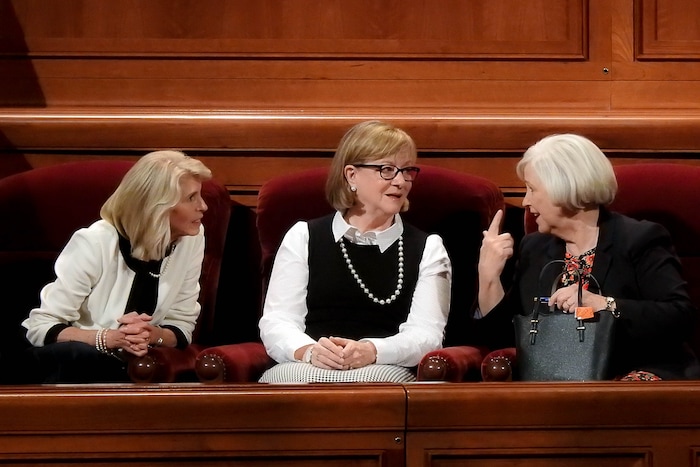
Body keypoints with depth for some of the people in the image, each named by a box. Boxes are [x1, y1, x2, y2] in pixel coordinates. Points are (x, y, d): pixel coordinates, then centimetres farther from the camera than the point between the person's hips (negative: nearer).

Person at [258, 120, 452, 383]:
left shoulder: (427, 248, 18)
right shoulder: (303, 237, 17)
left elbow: (427, 333, 2)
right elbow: (277, 322, 7)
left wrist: (371, 351, -20)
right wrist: (309, 351, -18)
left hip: (384, 372, -1)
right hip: (304, 370, 1)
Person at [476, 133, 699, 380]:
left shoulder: (640, 240, -3)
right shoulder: (533, 249, 16)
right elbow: (506, 332, 13)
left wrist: (604, 304, -23)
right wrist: (489, 276, -1)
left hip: (633, 374, -5)